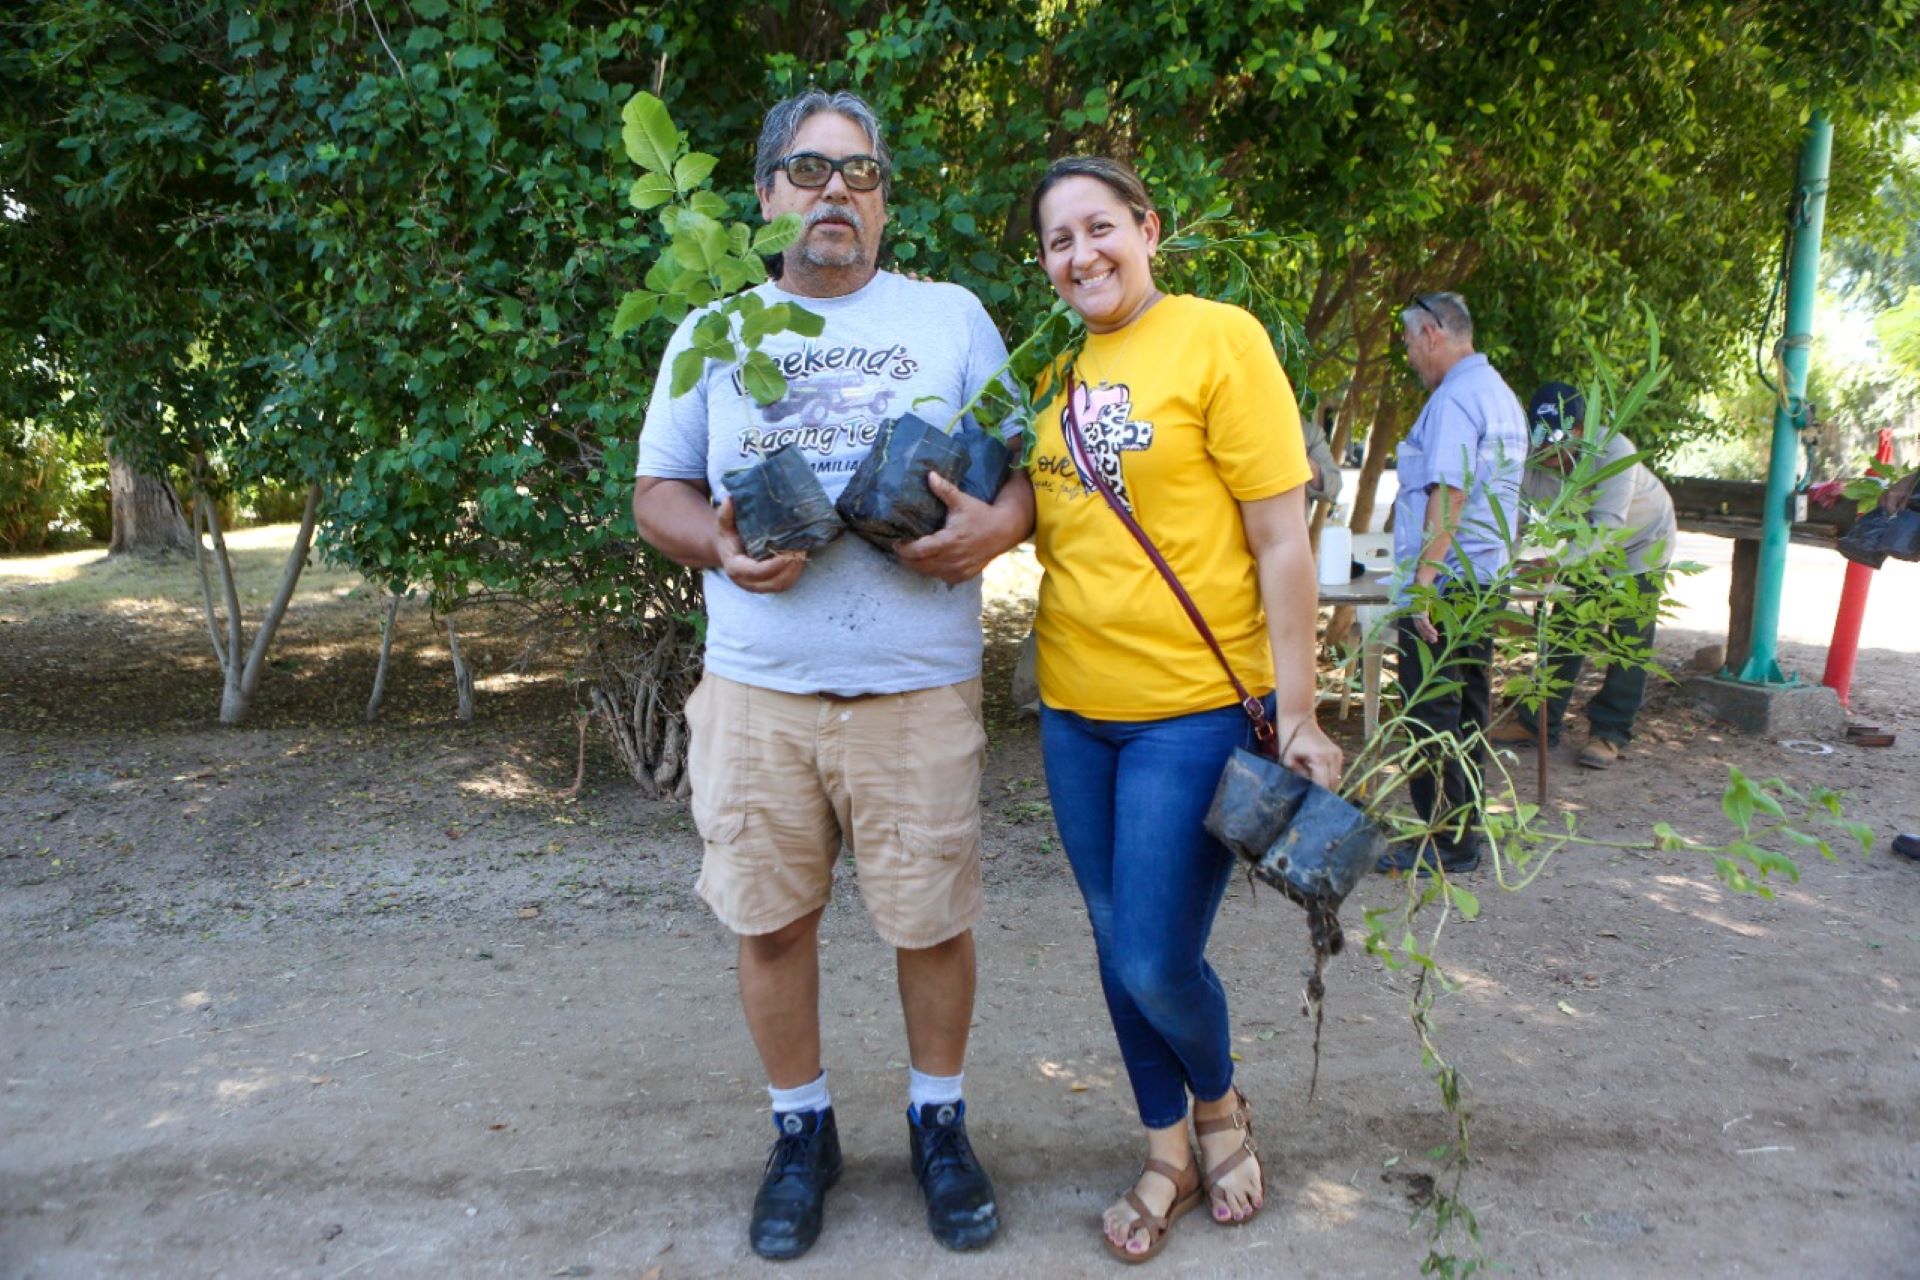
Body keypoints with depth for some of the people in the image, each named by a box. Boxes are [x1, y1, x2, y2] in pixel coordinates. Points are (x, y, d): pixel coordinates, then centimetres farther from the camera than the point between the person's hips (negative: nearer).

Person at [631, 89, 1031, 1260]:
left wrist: (998, 524, -15)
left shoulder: (952, 317, 9)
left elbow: (1027, 464, 8)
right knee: (771, 920, 8)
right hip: (756, 687, 2)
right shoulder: (710, 331, 12)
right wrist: (720, 544, -9)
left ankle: (940, 1124, 29)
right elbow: (658, 493, 13)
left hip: (919, 687, -1)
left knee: (934, 920, 5)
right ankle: (803, 1131, 30)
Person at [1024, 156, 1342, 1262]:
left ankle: (1219, 1100, 31)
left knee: (1157, 961, -3)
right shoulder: (1053, 367, 9)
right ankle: (1169, 1156, 35)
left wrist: (1298, 714, -13)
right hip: (1075, 710, 6)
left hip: (1195, 706, -6)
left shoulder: (1217, 339, -9)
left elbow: (1283, 541, -11)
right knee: (1116, 946, 14)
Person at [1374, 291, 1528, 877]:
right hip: (1485, 579, 10)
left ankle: (1445, 843, 0)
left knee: (1432, 714, -5)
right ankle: (1465, 827, 21)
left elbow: (1449, 493, -22)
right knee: (1468, 712, 14)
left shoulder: (1454, 398, -13)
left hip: (1444, 581, -10)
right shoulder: (1501, 394, 18)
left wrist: (1424, 576, -24)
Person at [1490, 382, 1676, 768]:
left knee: (1629, 640, -3)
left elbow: (1608, 525, -46)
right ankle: (1538, 724, 13)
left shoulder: (1614, 451, -38)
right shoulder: (1529, 461, -27)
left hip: (1641, 540, -4)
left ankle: (1610, 733, 5)